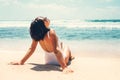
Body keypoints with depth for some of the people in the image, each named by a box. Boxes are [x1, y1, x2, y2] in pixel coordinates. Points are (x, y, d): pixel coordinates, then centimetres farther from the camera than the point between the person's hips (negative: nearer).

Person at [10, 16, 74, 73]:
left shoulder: (36, 34, -19)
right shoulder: (51, 33, -36)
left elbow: (31, 49, -14)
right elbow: (56, 50, -41)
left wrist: (21, 62, -5)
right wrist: (64, 67, -45)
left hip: (48, 60, 5)